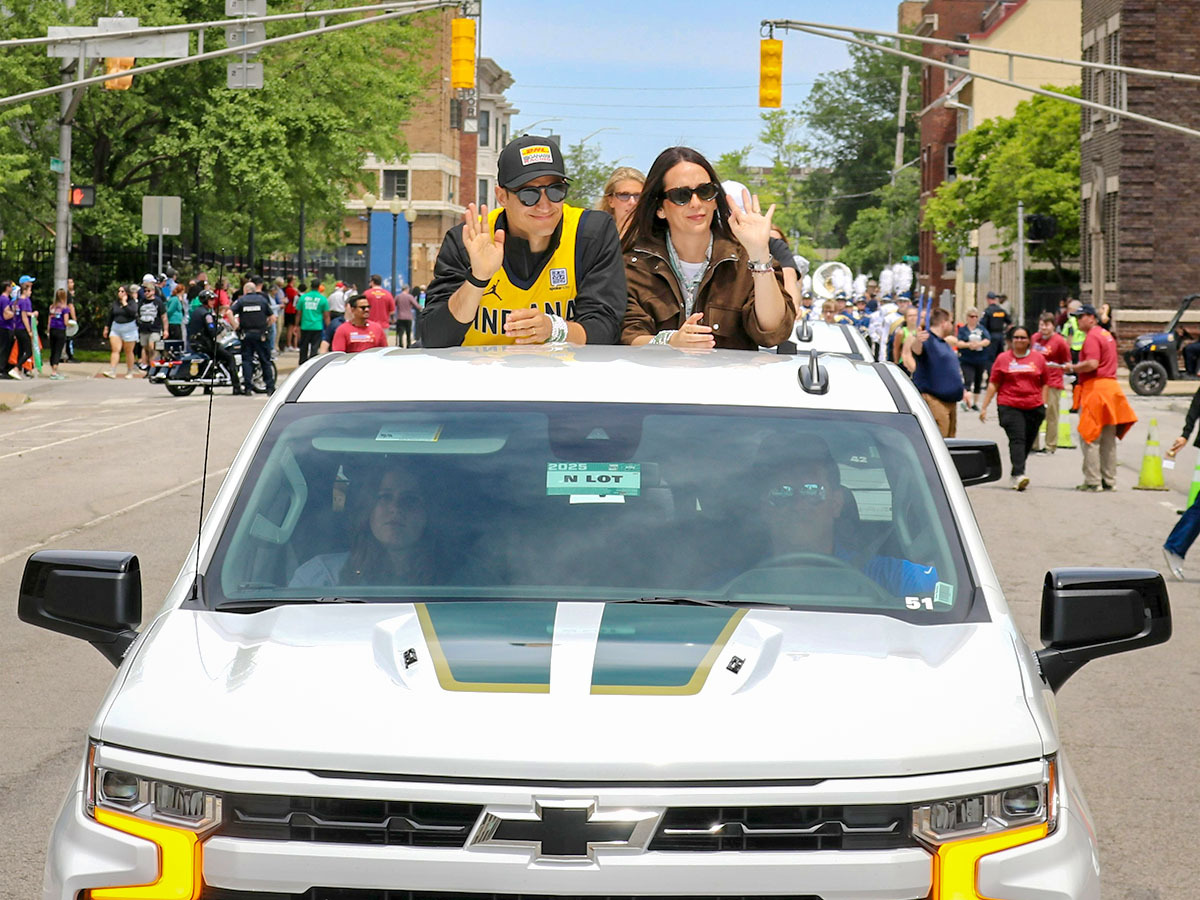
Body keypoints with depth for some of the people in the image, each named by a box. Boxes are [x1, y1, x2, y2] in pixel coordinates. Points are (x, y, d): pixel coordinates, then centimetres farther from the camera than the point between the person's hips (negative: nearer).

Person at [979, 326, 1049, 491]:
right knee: (1017, 439, -17)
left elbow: (1045, 384, 17)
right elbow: (993, 384, 8)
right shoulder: (1003, 359, 6)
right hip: (1009, 407, -3)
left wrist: (1043, 404, 8)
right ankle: (1019, 474, -28)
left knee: (1027, 442, 6)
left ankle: (1015, 475, 20)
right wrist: (984, 407, 5)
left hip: (1034, 408, 3)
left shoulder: (1038, 358, 10)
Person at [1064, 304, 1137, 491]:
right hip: (1111, 385, 9)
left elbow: (1092, 364, -22)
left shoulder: (1092, 337, -10)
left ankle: (1093, 481, -7)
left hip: (1095, 387, -9)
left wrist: (1073, 367, -8)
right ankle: (1109, 481, 14)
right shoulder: (1107, 335, 20)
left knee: (1089, 438, -5)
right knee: (1108, 440, 11)